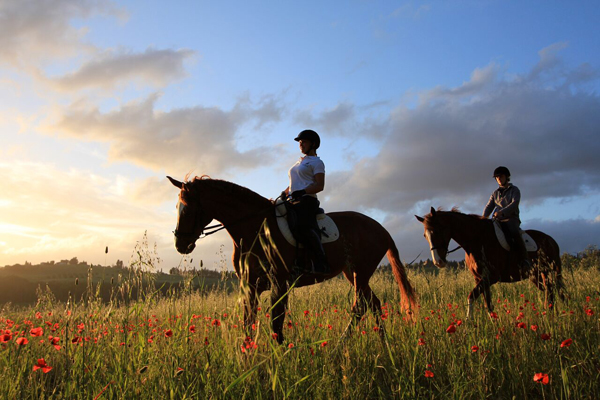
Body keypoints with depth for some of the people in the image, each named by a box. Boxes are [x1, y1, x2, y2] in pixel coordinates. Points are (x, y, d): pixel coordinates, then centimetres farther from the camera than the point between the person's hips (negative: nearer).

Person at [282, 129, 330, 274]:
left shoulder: (316, 162, 4)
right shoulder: (299, 163, 30)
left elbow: (319, 185, -9)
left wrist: (302, 192, -22)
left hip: (307, 201, -9)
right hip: (293, 202, 9)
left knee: (303, 227, -33)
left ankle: (321, 262, -34)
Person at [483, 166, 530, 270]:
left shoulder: (514, 190, 9)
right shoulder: (495, 193, 23)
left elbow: (514, 204, -8)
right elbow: (489, 207, 14)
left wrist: (502, 212, -26)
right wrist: (484, 218, -8)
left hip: (511, 218, -5)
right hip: (498, 220, 5)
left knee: (515, 233, -36)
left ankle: (524, 260, -33)